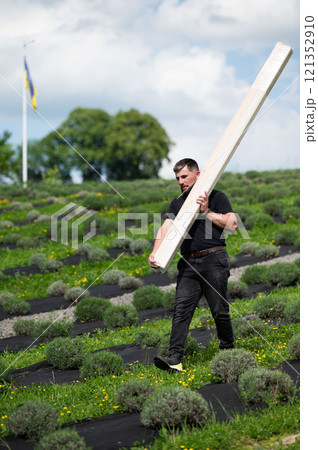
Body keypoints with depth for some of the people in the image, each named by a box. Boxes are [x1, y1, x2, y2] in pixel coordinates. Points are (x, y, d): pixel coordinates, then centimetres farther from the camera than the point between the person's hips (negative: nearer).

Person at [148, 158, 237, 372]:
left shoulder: (216, 197, 4)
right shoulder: (178, 203, 18)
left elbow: (232, 224, -6)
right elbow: (165, 228, 5)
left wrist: (207, 211, -12)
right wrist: (155, 252, -11)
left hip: (214, 260, -4)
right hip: (189, 263, 4)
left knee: (219, 310, 2)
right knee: (181, 309, -7)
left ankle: (228, 351, 21)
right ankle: (175, 358, -13)